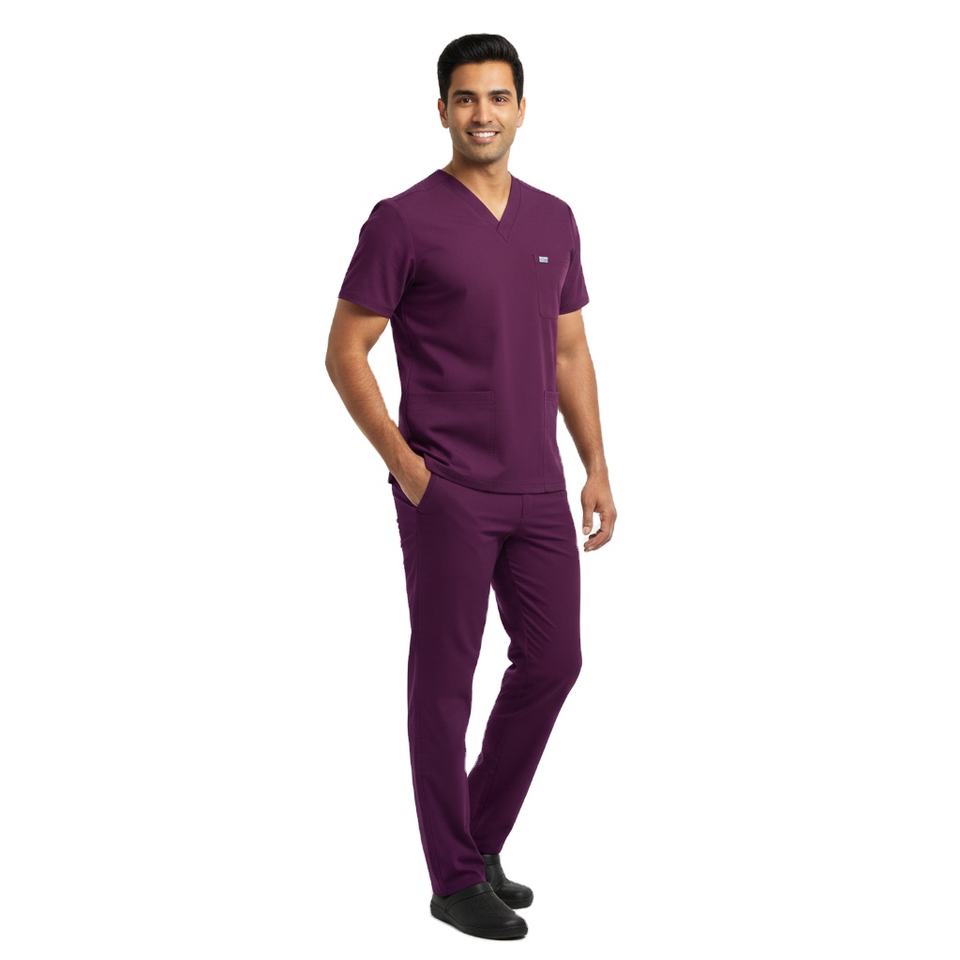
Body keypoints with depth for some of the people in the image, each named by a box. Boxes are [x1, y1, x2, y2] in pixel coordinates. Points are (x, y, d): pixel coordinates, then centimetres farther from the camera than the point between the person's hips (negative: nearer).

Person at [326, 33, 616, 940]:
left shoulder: (554, 220, 10)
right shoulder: (405, 220, -8)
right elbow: (345, 352, -7)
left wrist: (596, 467, 8)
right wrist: (406, 465, -11)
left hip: (540, 491, 6)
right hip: (449, 494, -6)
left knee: (551, 662, 10)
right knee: (445, 678, 3)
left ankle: (479, 839, 29)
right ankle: (456, 878, 16)